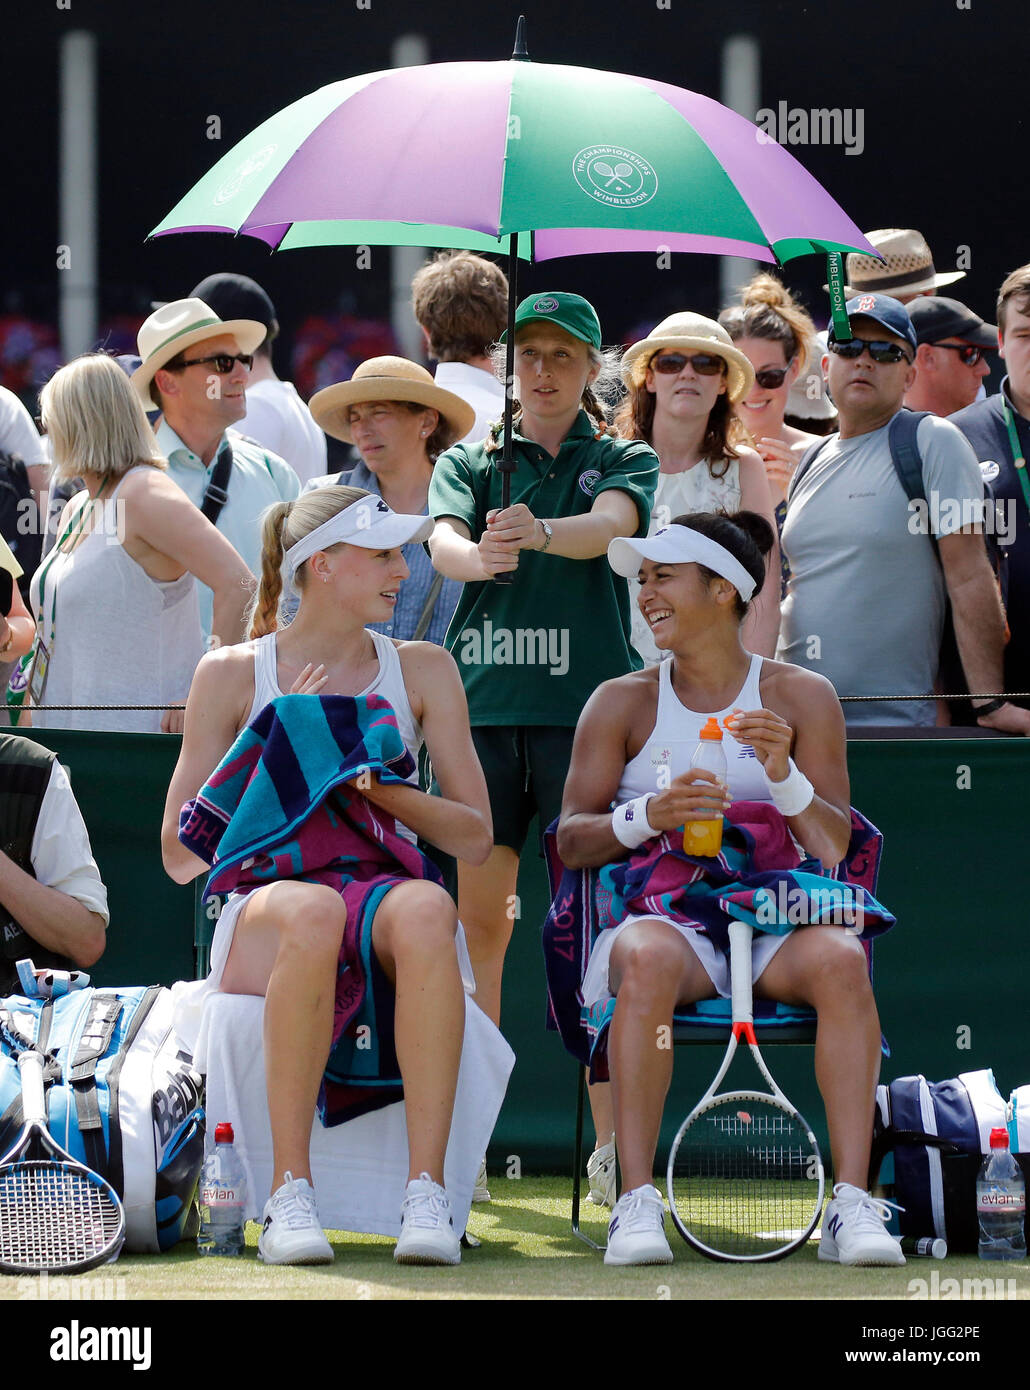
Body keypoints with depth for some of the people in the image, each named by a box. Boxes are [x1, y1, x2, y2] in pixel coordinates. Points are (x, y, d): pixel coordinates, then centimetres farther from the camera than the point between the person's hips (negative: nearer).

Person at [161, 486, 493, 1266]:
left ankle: (427, 1194, -41)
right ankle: (290, 1195, -38)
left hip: (388, 892, 2)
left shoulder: (423, 670, 14)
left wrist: (381, 787, -7)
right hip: (262, 917, -2)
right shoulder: (231, 674, 8)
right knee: (312, 911, -40)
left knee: (425, 909, -37)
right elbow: (182, 854, 5)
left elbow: (475, 838, 10)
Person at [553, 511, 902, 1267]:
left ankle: (852, 1205, -37)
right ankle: (636, 1204, -38)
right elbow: (570, 841, 3)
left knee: (840, 959, -34)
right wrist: (649, 816, -17)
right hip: (661, 915, 0)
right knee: (648, 959, -37)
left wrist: (782, 775, -16)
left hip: (775, 926, 1)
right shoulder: (623, 703, 9)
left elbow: (834, 848, 3)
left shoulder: (802, 697, 8)